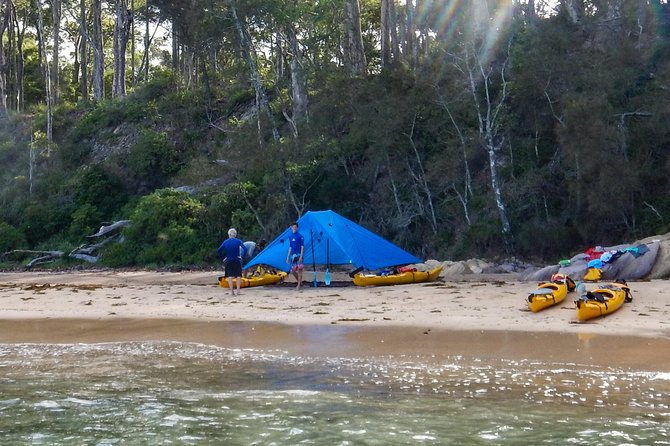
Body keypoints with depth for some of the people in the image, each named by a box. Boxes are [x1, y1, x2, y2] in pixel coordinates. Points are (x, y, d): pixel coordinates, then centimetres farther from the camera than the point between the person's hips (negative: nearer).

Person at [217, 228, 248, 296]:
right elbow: (245, 249, -15)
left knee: (230, 276, 5)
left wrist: (222, 258, 5)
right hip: (237, 261, -1)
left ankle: (232, 291, 0)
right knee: (238, 275, 5)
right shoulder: (238, 241, -4)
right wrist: (242, 257, -7)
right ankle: (238, 291, -2)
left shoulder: (226, 242, 1)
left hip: (228, 261, 1)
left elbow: (218, 251, -1)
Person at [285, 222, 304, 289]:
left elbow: (302, 246, -8)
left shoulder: (300, 236, -6)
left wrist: (301, 256, -16)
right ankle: (299, 281, 27)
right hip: (292, 255, 6)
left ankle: (299, 285, -5)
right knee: (293, 271, 7)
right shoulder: (290, 237, 11)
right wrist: (288, 256, 13)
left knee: (299, 269, -8)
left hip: (298, 255, -6)